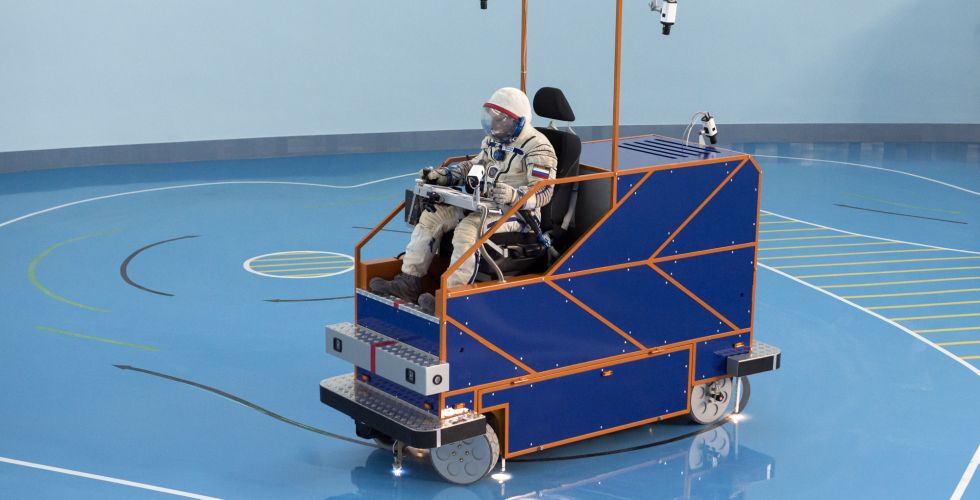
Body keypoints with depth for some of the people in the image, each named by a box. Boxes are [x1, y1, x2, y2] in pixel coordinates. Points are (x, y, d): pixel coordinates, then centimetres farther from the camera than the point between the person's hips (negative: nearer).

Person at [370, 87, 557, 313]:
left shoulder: (538, 148, -15)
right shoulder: (493, 141, 13)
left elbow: (544, 192, -22)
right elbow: (473, 167, 26)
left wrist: (514, 195, -41)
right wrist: (440, 175, 12)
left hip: (518, 210, -9)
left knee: (468, 229, -34)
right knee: (431, 216, -3)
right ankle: (409, 282, -4)